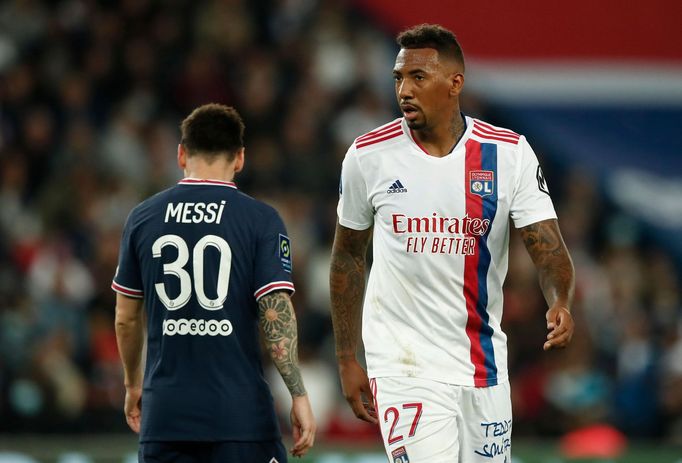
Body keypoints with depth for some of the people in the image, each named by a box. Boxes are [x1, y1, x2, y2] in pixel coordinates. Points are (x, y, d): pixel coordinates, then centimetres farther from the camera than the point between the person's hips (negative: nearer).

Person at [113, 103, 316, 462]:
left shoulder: (143, 218, 6)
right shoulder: (260, 220, -3)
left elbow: (126, 318, 12)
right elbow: (277, 315, -10)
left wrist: (133, 384, 26)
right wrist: (298, 395, -5)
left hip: (164, 413, 3)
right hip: (240, 414, -3)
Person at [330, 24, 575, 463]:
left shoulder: (510, 153, -3)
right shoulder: (369, 156, -3)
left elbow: (549, 248, -7)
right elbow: (348, 256, 8)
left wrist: (561, 303, -29)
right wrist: (347, 359, 7)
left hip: (483, 366, 2)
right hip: (403, 362, -2)